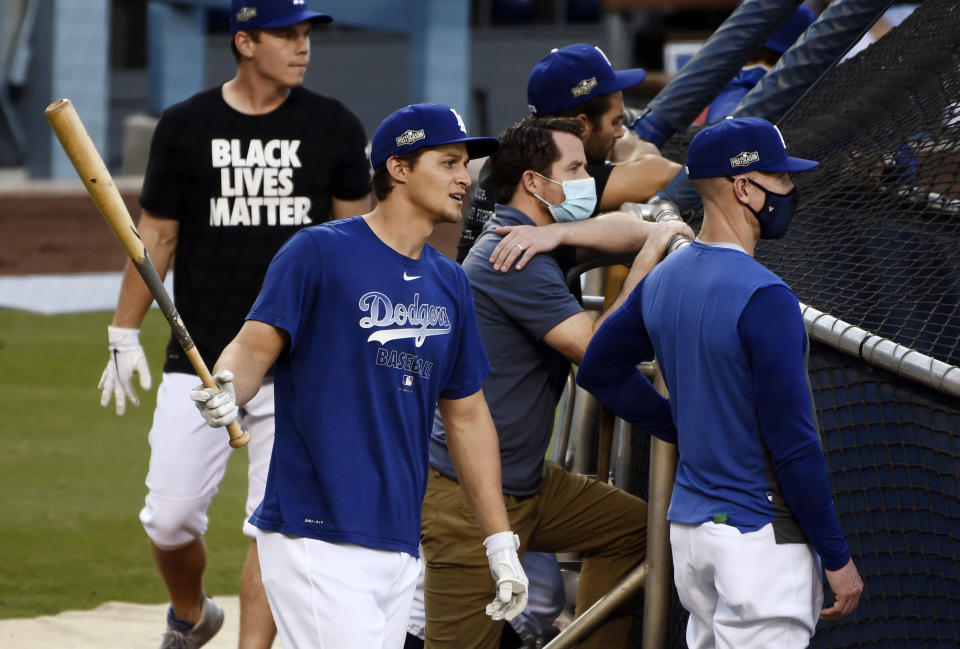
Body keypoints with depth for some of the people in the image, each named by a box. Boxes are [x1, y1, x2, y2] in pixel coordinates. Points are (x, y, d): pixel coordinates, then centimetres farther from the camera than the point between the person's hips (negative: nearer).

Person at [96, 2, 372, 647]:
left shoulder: (334, 127, 2)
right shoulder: (185, 126, 1)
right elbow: (157, 236, 9)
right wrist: (125, 336, 8)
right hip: (199, 362, 0)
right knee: (171, 517, 0)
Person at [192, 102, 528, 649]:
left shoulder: (450, 283, 16)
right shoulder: (319, 252, -3)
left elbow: (468, 414, 21)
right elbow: (256, 345, -10)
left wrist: (500, 541, 18)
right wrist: (225, 391, -34)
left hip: (401, 547, 7)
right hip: (316, 538, -7)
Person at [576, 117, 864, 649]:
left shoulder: (663, 281, 6)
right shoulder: (763, 297, -19)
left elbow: (599, 370, 21)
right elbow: (792, 441, -19)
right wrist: (837, 557, -11)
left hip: (688, 526, 9)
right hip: (760, 537, -9)